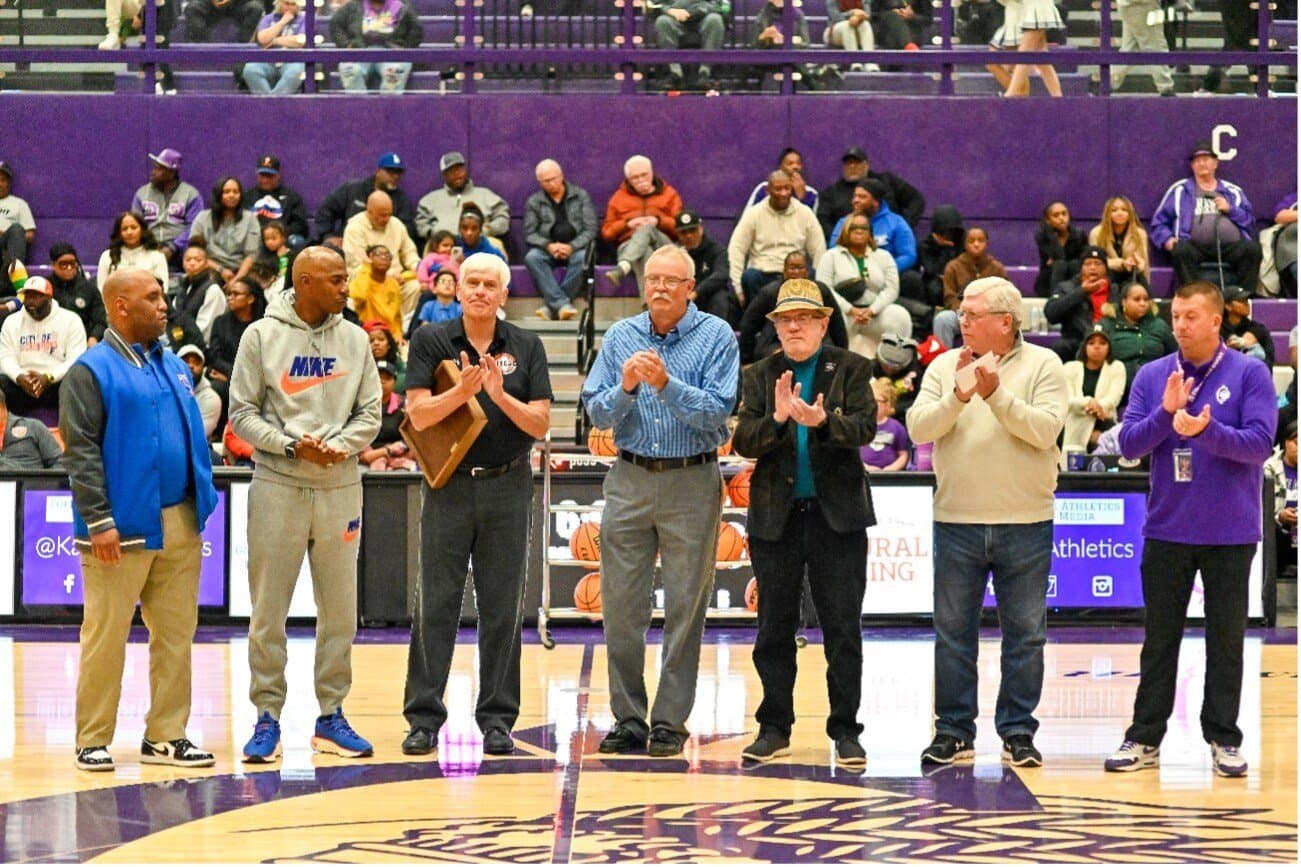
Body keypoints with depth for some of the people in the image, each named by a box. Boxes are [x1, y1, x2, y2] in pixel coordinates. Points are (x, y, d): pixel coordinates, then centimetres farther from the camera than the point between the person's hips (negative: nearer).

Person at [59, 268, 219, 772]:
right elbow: (81, 451, -11)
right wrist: (98, 521, -17)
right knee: (106, 636, -1)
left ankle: (166, 736, 14)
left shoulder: (174, 366, 15)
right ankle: (93, 740, 7)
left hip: (181, 524, 6)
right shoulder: (93, 370, -5)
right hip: (124, 528, -6)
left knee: (176, 635, 7)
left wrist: (202, 500, 10)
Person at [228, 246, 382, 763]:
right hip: (278, 487, -3)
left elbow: (370, 413, 6)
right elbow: (243, 412, -2)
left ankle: (331, 716, 16)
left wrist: (337, 445, -12)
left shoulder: (354, 339, 8)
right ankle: (268, 717, 8)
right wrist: (293, 445, -15)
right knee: (268, 610, 0)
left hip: (340, 487, 3)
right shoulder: (262, 336, 0)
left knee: (340, 610, 6)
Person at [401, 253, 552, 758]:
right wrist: (463, 390, -23)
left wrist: (500, 395, -16)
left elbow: (540, 424, 0)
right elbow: (419, 415, -7)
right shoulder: (431, 342, 3)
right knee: (435, 605, 0)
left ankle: (498, 719, 10)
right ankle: (424, 717, 5)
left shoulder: (526, 347, 6)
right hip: (450, 485, -1)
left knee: (503, 607, 4)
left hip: (508, 488, 1)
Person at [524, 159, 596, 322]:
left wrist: (571, 247, -18)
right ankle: (562, 303, -40)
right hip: (547, 250, 1)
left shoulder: (581, 196, 6)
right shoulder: (533, 202, 9)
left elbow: (591, 229, -1)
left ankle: (552, 306, -31)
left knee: (582, 257, -36)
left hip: (575, 248, -1)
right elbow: (529, 234, 2)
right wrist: (548, 246, -18)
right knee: (532, 257, -32)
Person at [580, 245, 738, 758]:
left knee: (685, 607, 1)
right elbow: (597, 412, 3)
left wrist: (667, 384, -22)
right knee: (620, 605, 3)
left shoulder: (716, 337, -2)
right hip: (630, 479, 3)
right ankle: (628, 719, 12)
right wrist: (626, 387, -15)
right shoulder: (620, 337, 8)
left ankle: (670, 722, 7)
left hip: (692, 483, -3)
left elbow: (718, 412, -12)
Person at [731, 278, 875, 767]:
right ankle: (774, 728, 16)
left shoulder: (850, 369, 3)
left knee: (843, 629, 1)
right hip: (776, 516, 2)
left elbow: (865, 429, -9)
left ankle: (845, 731, 7)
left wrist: (823, 421, -27)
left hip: (837, 513, -2)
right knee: (774, 628, 7)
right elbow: (742, 441, -2)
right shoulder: (760, 377, 8)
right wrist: (778, 419, -20)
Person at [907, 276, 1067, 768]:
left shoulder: (1042, 366, 0)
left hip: (1025, 523, -2)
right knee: (953, 633, 6)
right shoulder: (944, 368, 7)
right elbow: (918, 428, -4)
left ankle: (1018, 733, 13)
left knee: (1025, 635, 4)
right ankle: (953, 732, 15)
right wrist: (957, 398, -19)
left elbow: (1046, 429, -13)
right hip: (957, 521, 2)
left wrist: (997, 396, -21)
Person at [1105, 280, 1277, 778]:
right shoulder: (1152, 377, 4)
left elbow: (1260, 443, -13)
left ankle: (1224, 739, 13)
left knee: (1226, 638, 6)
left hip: (1230, 533, -2)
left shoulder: (1250, 374, -4)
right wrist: (1167, 412, -18)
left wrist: (1206, 430, -27)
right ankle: (1145, 737, 12)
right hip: (1167, 529, 2)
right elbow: (1128, 445, -2)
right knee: (1159, 638, 7)